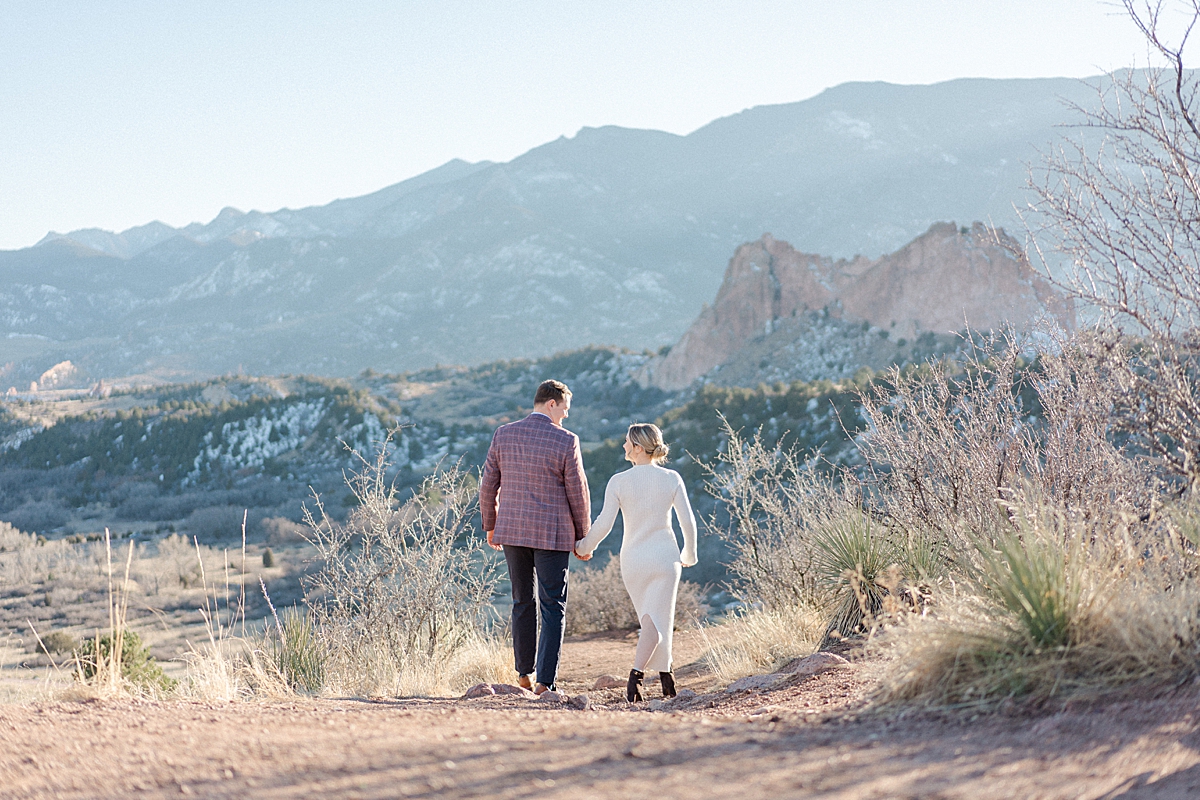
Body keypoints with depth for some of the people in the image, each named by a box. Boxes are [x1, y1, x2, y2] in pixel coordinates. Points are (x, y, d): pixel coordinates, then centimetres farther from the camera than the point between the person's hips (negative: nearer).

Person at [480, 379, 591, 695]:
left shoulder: (503, 434, 0)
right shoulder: (566, 441, -11)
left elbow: (488, 485, 5)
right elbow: (578, 494, -6)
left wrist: (490, 525, 17)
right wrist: (582, 536, 6)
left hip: (512, 530, 4)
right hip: (552, 534, -4)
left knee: (522, 602, 19)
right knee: (552, 607, 2)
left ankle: (523, 671, 26)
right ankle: (545, 681, -3)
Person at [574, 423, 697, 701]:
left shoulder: (618, 482, -6)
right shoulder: (671, 479, -3)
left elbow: (604, 524, -8)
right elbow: (687, 521, -2)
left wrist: (584, 547, 9)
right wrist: (689, 554, 14)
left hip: (633, 558, 1)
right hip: (664, 556, -1)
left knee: (651, 618, 17)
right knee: (657, 619, -5)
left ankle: (666, 676, 19)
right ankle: (636, 673, -25)